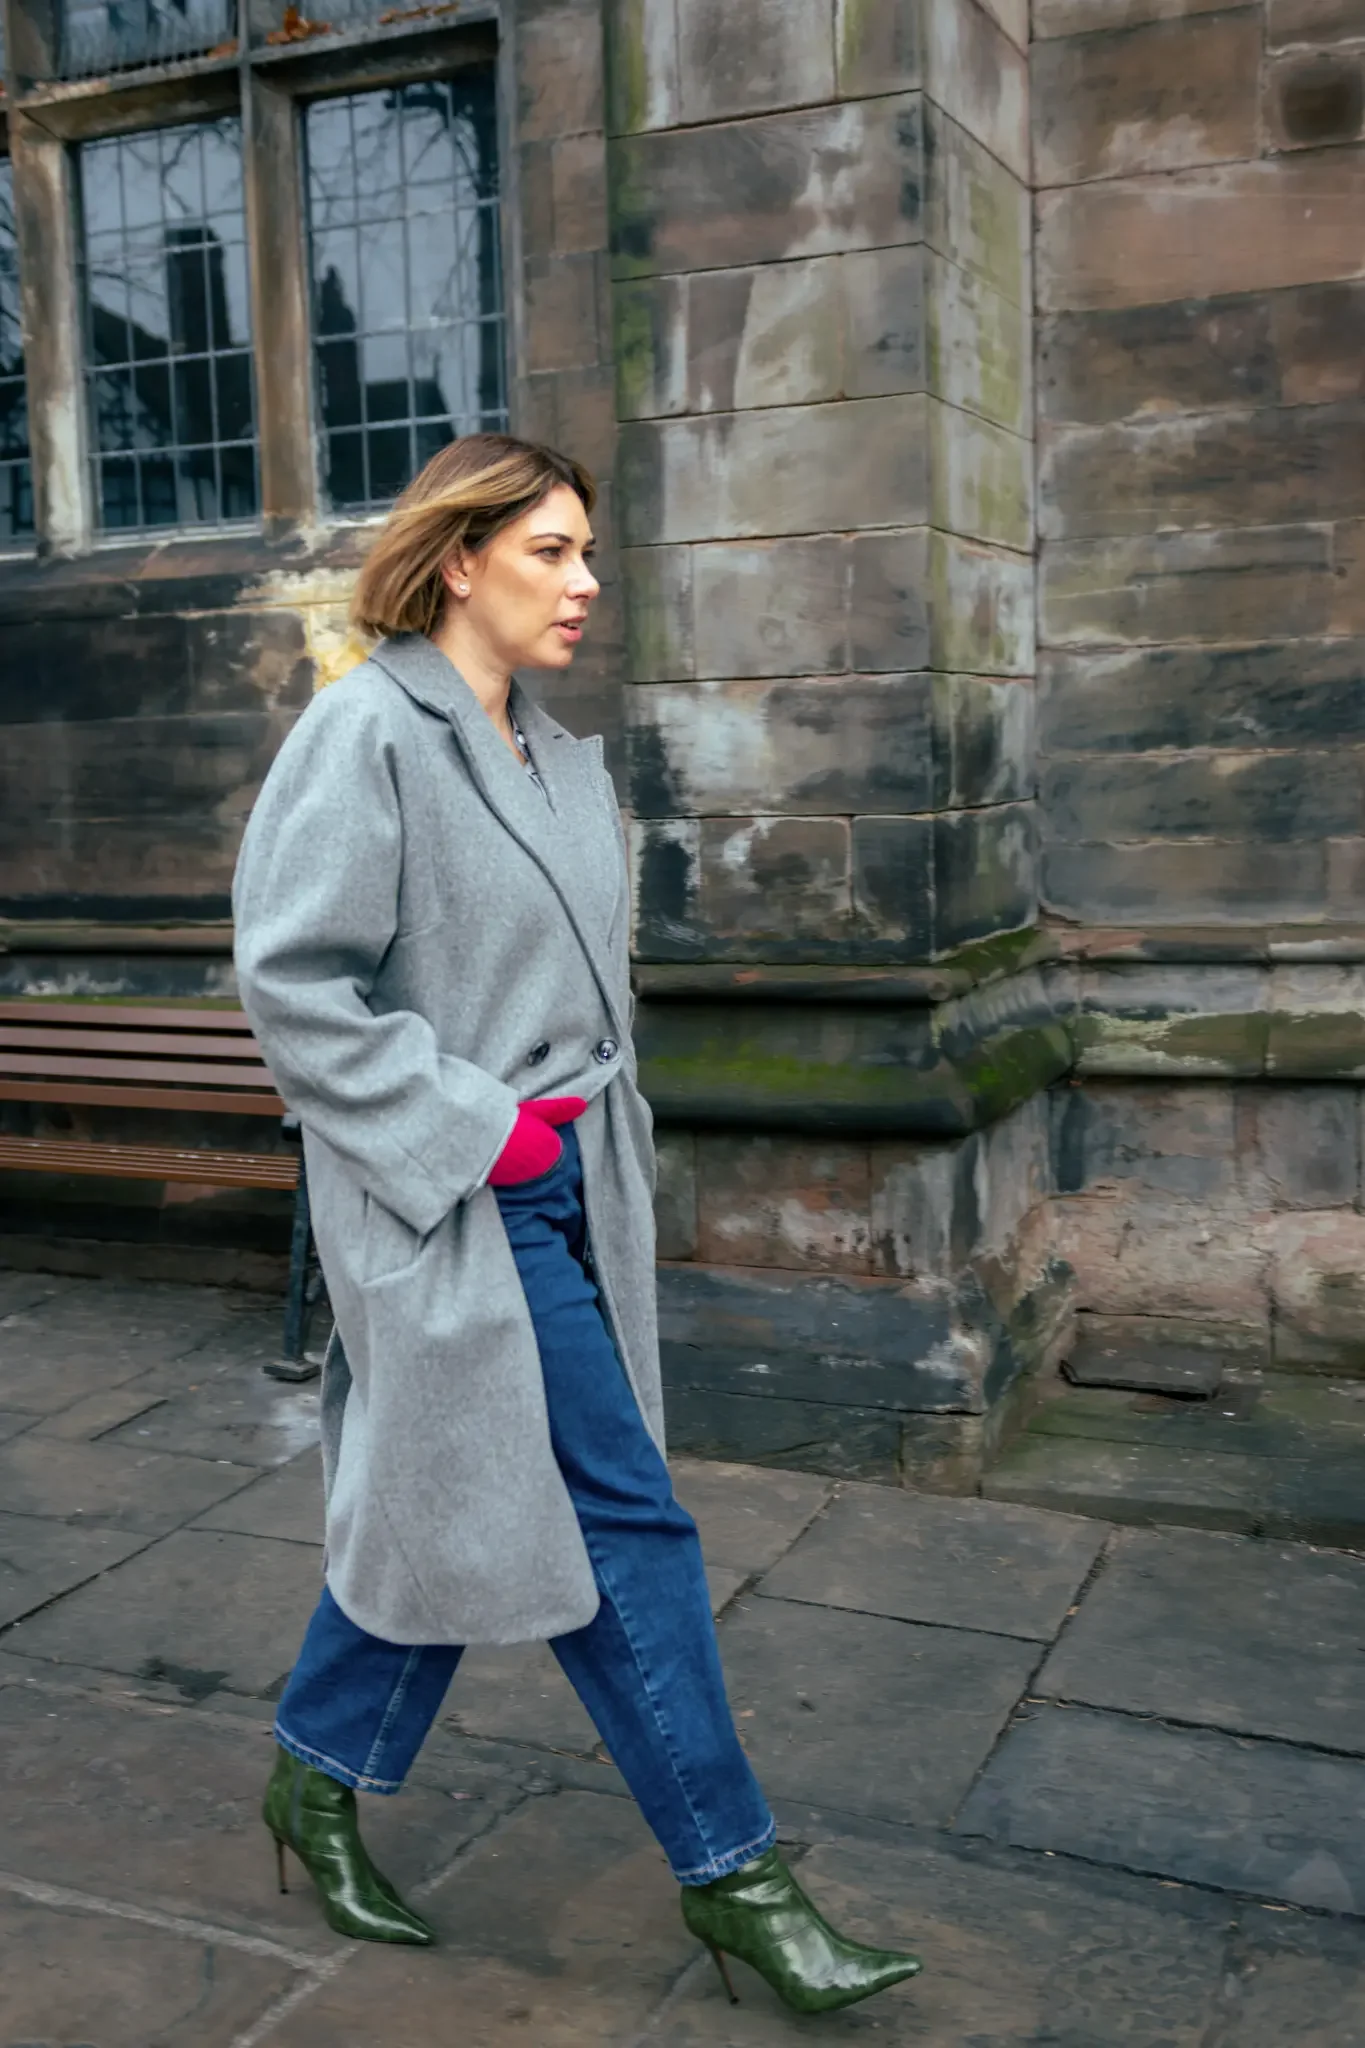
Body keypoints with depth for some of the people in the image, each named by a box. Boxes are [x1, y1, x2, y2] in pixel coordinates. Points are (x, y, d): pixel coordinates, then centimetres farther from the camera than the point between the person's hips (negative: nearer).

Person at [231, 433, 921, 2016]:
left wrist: (599, 1131, 9)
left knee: (450, 1506, 17)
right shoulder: (366, 735, -13)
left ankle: (320, 1785, 37)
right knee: (625, 1525, -2)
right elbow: (294, 979, -17)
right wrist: (474, 1131, -17)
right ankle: (729, 1873, 14)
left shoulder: (557, 756, 12)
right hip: (449, 1205, -8)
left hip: (561, 1191, 8)